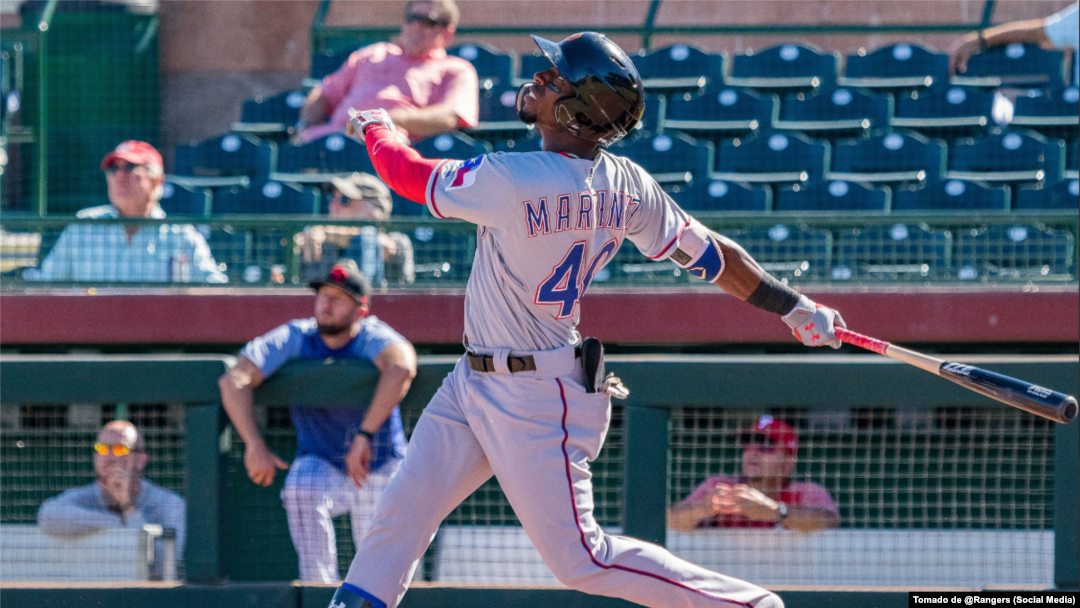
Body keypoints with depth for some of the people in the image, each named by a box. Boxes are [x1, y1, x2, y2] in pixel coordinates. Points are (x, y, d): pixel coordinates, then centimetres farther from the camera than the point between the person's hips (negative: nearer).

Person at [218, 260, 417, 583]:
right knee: (301, 490, -32)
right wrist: (254, 444, -35)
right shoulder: (295, 338, -12)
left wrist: (364, 435, -50)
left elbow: (401, 367, -44)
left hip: (379, 469, -1)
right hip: (320, 465, 1)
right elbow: (234, 380, -23)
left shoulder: (372, 338, -19)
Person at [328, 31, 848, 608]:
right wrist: (795, 306, 11)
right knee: (404, 507, 9)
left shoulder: (514, 182, -28)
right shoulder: (625, 184, -5)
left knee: (580, 558, -3)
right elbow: (707, 252, 0)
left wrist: (375, 128, 9)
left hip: (536, 401, -9)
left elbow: (411, 174, -13)